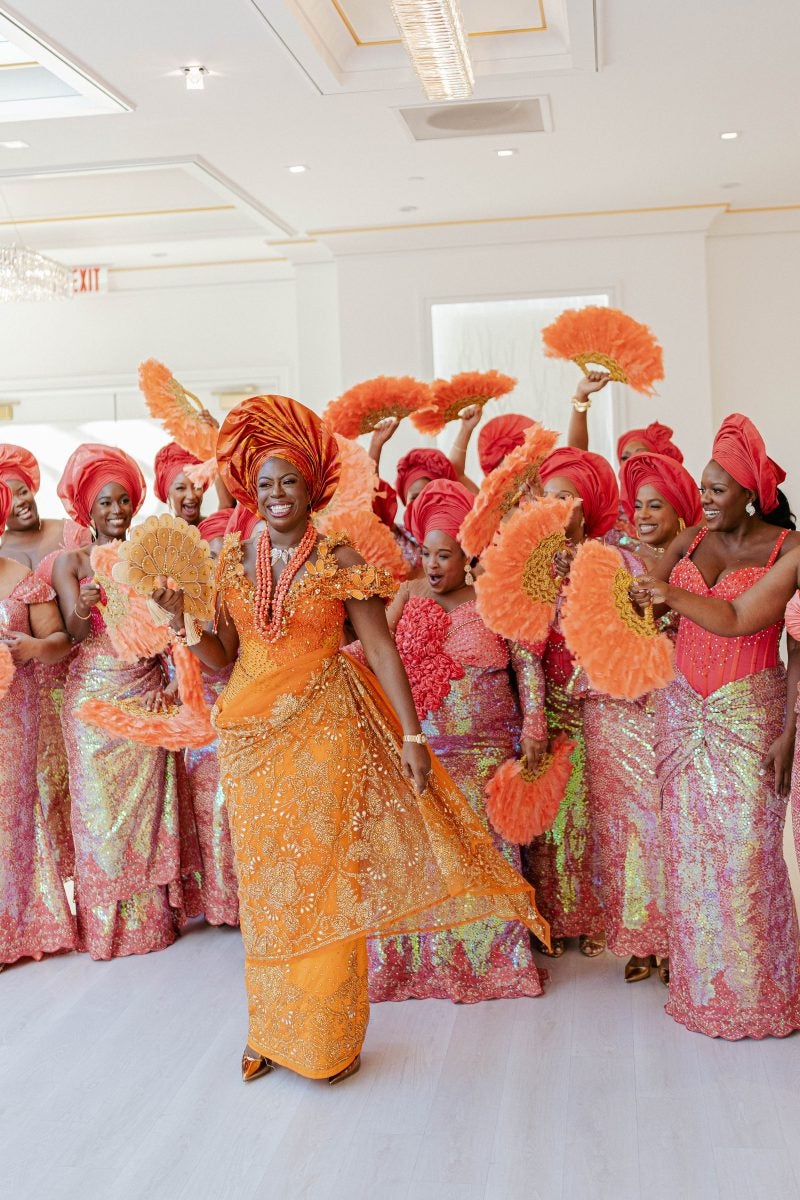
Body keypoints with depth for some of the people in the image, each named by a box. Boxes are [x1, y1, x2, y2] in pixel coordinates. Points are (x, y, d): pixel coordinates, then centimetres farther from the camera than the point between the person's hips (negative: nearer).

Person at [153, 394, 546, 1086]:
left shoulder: (340, 561, -5)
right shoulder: (233, 562, 6)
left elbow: (383, 650, -7)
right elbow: (223, 659, 7)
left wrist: (412, 735, -12)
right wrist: (183, 619, -10)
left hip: (325, 734, -3)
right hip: (252, 738, 3)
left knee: (325, 874, 1)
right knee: (266, 878, 10)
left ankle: (328, 1035, 18)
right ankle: (274, 1029, 24)